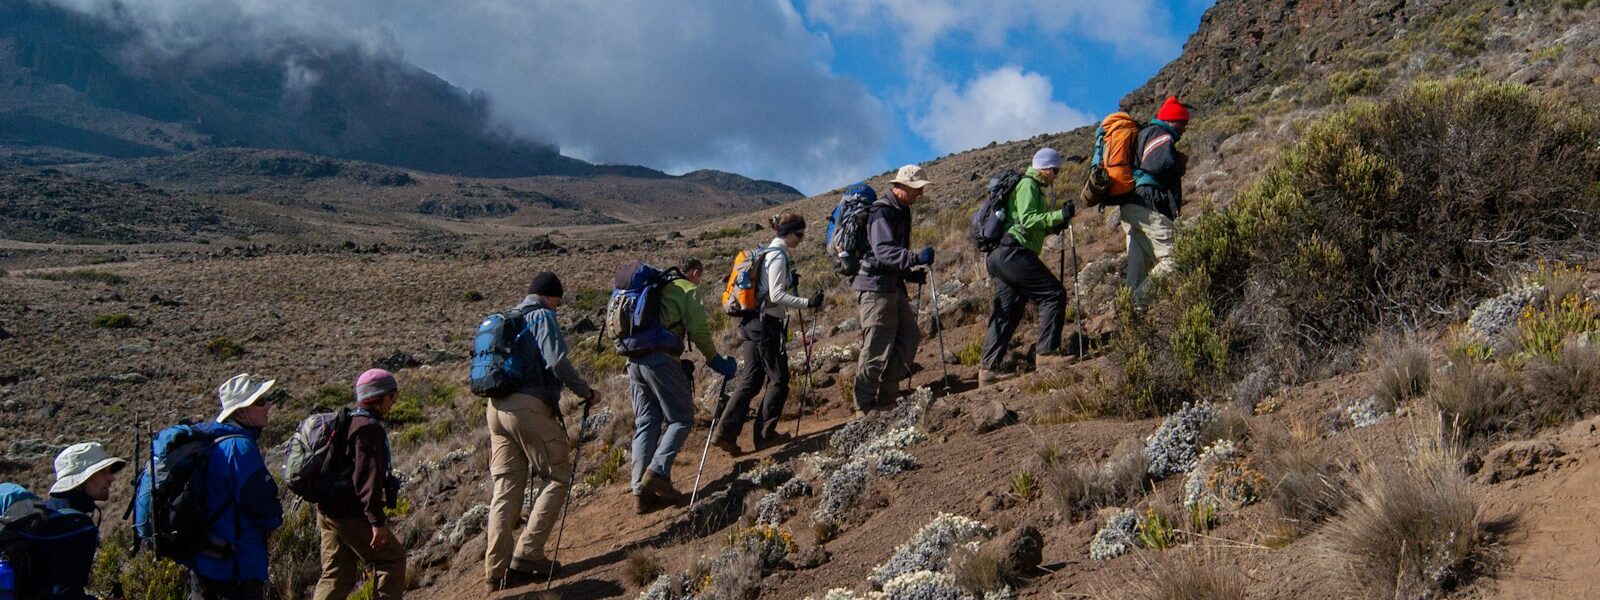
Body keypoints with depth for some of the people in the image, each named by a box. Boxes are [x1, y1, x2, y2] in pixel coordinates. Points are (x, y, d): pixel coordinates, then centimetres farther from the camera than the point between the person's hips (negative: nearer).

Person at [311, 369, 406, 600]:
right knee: (392, 559, 5)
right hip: (352, 515, -10)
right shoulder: (369, 428, -16)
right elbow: (367, 477, -23)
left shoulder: (348, 422, 16)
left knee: (337, 574, 14)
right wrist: (377, 521, -23)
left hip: (329, 511, 10)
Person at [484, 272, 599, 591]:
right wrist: (587, 392, -5)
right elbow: (557, 362, -16)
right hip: (529, 406, -8)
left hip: (496, 406, 8)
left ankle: (497, 570, 5)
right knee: (558, 477, 3)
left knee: (506, 487, 8)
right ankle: (528, 554, -5)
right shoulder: (542, 316, -3)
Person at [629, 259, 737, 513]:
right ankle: (658, 473, -12)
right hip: (661, 359, -7)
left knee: (645, 423, 9)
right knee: (682, 418, 3)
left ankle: (641, 492, 5)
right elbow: (699, 332, -4)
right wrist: (716, 361, 6)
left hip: (634, 360, 7)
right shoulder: (689, 290, 4)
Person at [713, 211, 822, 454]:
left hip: (751, 323, 9)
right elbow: (776, 296, -20)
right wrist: (807, 303, -23)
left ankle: (726, 433, 2)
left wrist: (789, 282, 13)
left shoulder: (767, 252, 16)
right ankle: (764, 434, 8)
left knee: (749, 380, 8)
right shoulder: (778, 255, -13)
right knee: (778, 380, 3)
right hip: (766, 324, -9)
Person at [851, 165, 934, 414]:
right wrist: (917, 258, -40)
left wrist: (910, 274, 14)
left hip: (893, 287, 10)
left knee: (909, 336, 9)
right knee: (877, 348, -7)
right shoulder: (882, 212, -16)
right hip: (875, 287, -10)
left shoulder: (900, 211, 16)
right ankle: (865, 406, 3)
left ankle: (887, 396, 17)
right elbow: (883, 251, -30)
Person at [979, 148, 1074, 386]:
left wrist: (1054, 226, 16)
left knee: (1007, 311, 8)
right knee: (1054, 294, -10)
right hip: (1012, 252, -11)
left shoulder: (1032, 187, 28)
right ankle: (1047, 351, -12)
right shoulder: (1027, 185, -4)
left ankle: (988, 367, 5)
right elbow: (1028, 220, -17)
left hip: (997, 256, 11)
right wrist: (1059, 215, -19)